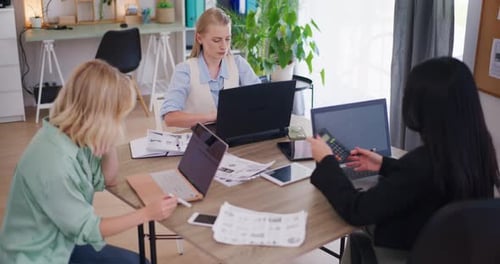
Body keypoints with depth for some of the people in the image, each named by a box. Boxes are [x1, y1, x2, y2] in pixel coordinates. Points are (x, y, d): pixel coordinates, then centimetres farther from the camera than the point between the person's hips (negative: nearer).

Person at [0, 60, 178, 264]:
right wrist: (147, 214, -19)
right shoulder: (53, 163, -31)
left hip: (61, 244, 8)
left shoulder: (73, 137, -8)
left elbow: (108, 180, 5)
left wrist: (109, 140, -11)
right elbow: (86, 229, -21)